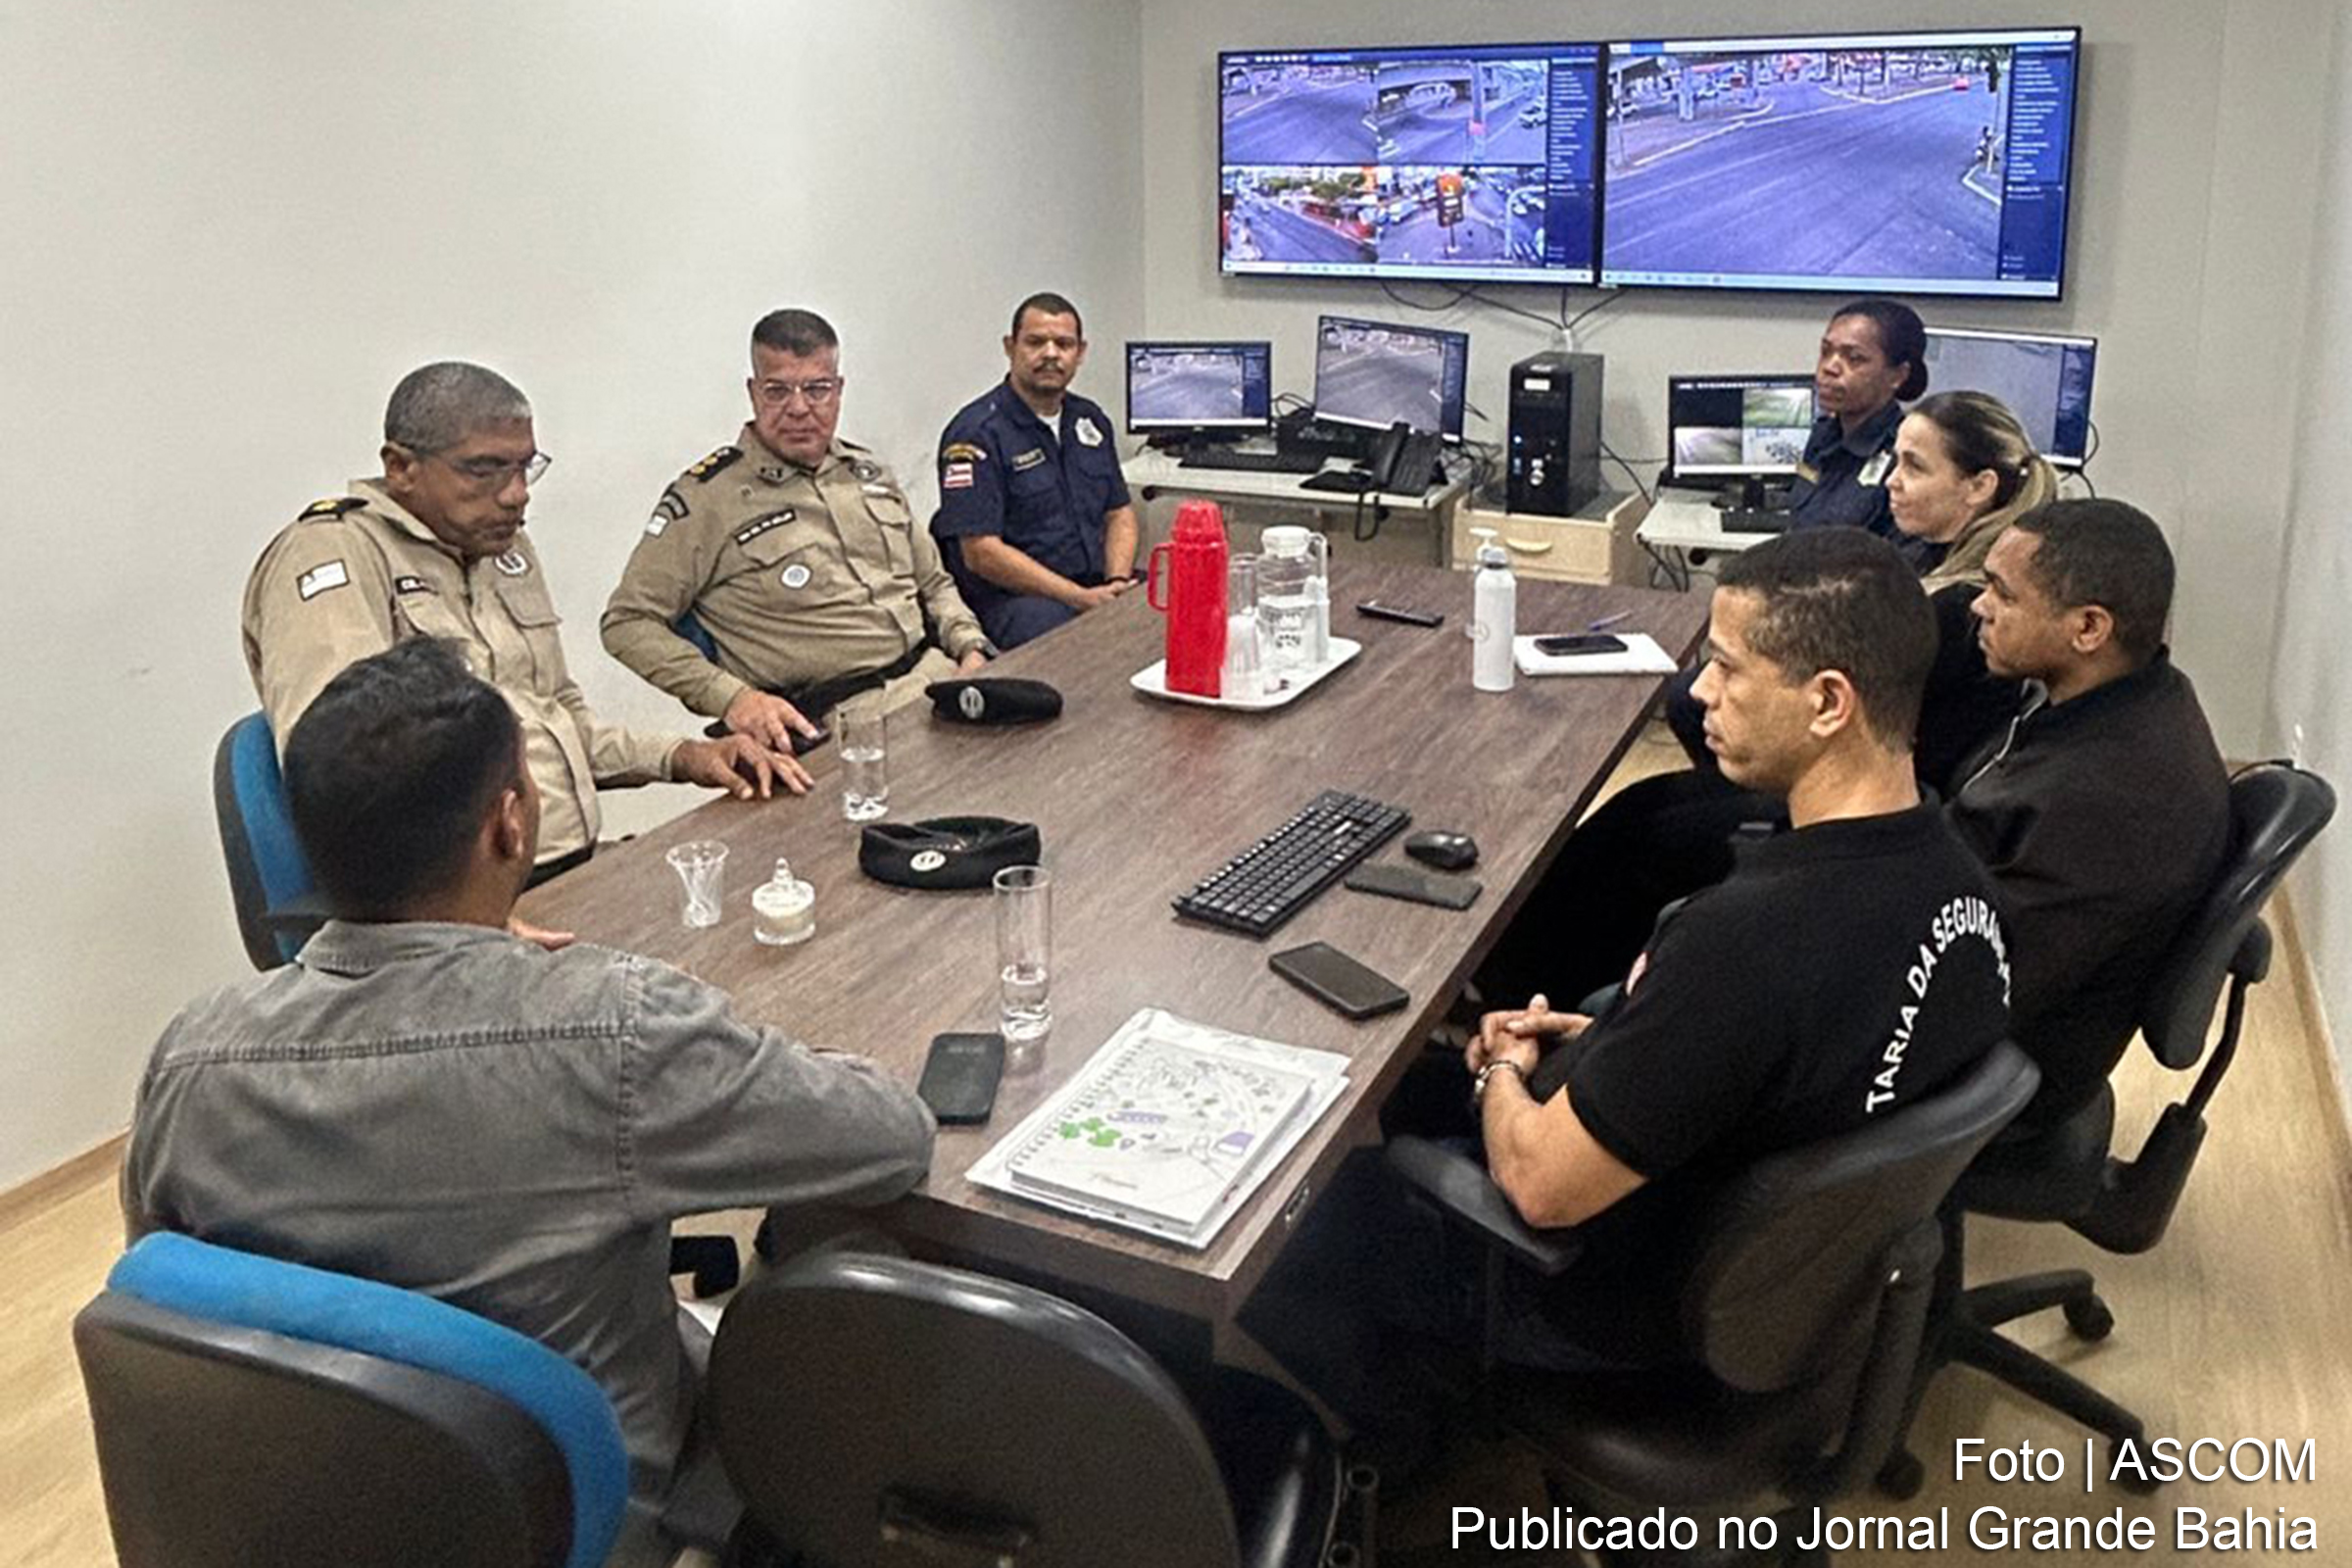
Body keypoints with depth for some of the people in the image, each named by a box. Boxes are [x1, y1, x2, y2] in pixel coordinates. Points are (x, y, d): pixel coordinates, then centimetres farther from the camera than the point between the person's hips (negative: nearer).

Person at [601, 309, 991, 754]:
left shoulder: (871, 473, 20)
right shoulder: (707, 496, 0)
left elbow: (935, 583, 29)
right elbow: (627, 622, -1)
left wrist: (972, 649, 8)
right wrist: (732, 698, -13)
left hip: (937, 674, 7)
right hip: (836, 715, -6)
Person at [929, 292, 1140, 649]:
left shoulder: (1090, 419, 17)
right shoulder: (976, 432, -8)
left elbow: (1119, 512, 20)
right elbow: (982, 553, -14)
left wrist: (1116, 584, -2)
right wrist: (1081, 598, -19)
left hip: (1095, 584, 7)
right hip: (1010, 596, -7)